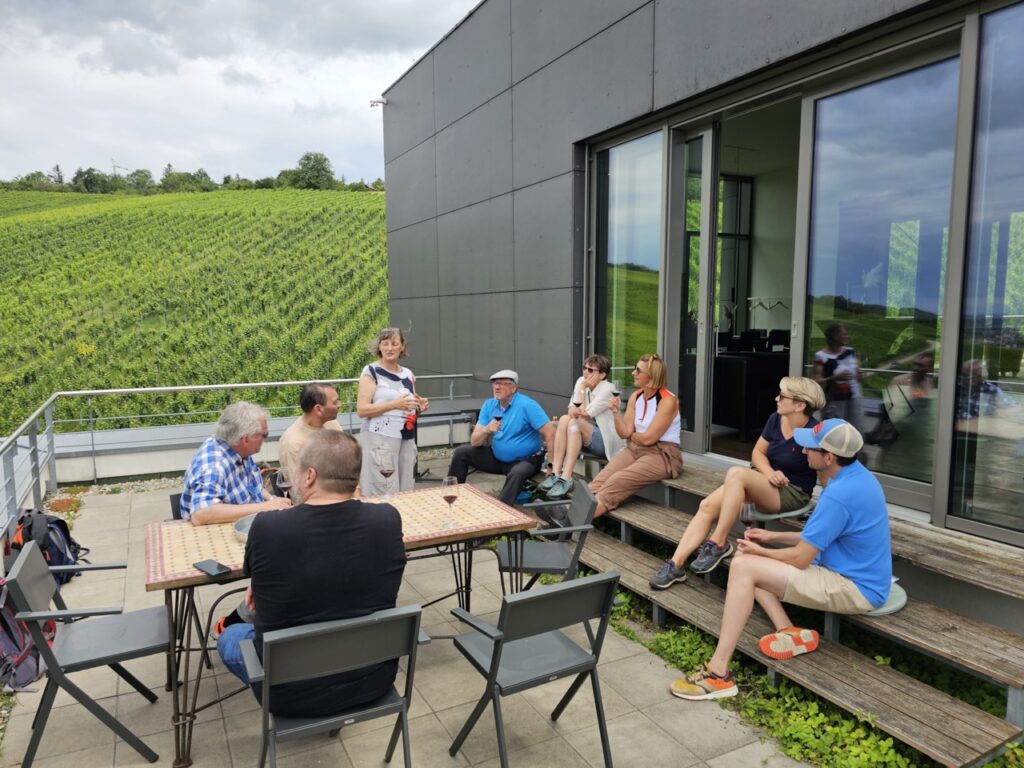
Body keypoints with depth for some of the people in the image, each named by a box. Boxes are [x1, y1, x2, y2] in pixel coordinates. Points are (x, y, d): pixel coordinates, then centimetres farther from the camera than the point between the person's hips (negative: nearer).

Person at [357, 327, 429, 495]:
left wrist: (419, 408, 1)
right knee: (382, 492, -6)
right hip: (380, 439, -6)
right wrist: (394, 404, -22)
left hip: (407, 439, 6)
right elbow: (361, 410, -12)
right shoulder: (371, 372, -4)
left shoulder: (408, 374, 13)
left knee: (406, 490, 8)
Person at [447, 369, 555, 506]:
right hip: (497, 458, 6)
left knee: (517, 474, -38)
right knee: (461, 452, -3)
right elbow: (474, 442, -5)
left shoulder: (527, 405, -17)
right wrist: (486, 430, -27)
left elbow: (550, 432, -23)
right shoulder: (489, 405, -1)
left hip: (524, 460, -6)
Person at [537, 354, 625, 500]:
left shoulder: (608, 390, -15)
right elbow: (572, 411, -2)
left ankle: (566, 479, -34)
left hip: (606, 441, -6)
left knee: (574, 423, -30)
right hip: (586, 438, 6)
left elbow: (583, 414, -19)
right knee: (565, 419, -21)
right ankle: (556, 474, -26)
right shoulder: (581, 381, 4)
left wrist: (582, 389, -14)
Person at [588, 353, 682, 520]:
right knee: (602, 478, -22)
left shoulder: (667, 401, -13)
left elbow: (648, 438, -15)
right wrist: (616, 412, -12)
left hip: (662, 454, -7)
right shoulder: (635, 397, 9)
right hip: (635, 450, 7)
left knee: (617, 481, -30)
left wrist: (631, 434, 4)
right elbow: (624, 433, 2)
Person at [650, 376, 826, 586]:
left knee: (736, 473, -35)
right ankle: (676, 564, -19)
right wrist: (769, 473, -11)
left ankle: (718, 544, -25)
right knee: (707, 505, -18)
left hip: (792, 493, -6)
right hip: (763, 482, 6)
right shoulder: (775, 419, 3)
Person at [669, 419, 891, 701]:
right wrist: (773, 537, 9)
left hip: (855, 589, -10)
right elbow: (818, 536, 16)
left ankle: (718, 673, -16)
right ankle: (789, 633, -3)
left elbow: (800, 558, -20)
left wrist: (759, 551, -2)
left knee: (743, 567, -20)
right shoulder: (855, 474, 5)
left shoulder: (839, 495, -27)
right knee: (745, 560, 5)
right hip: (854, 572, 10)